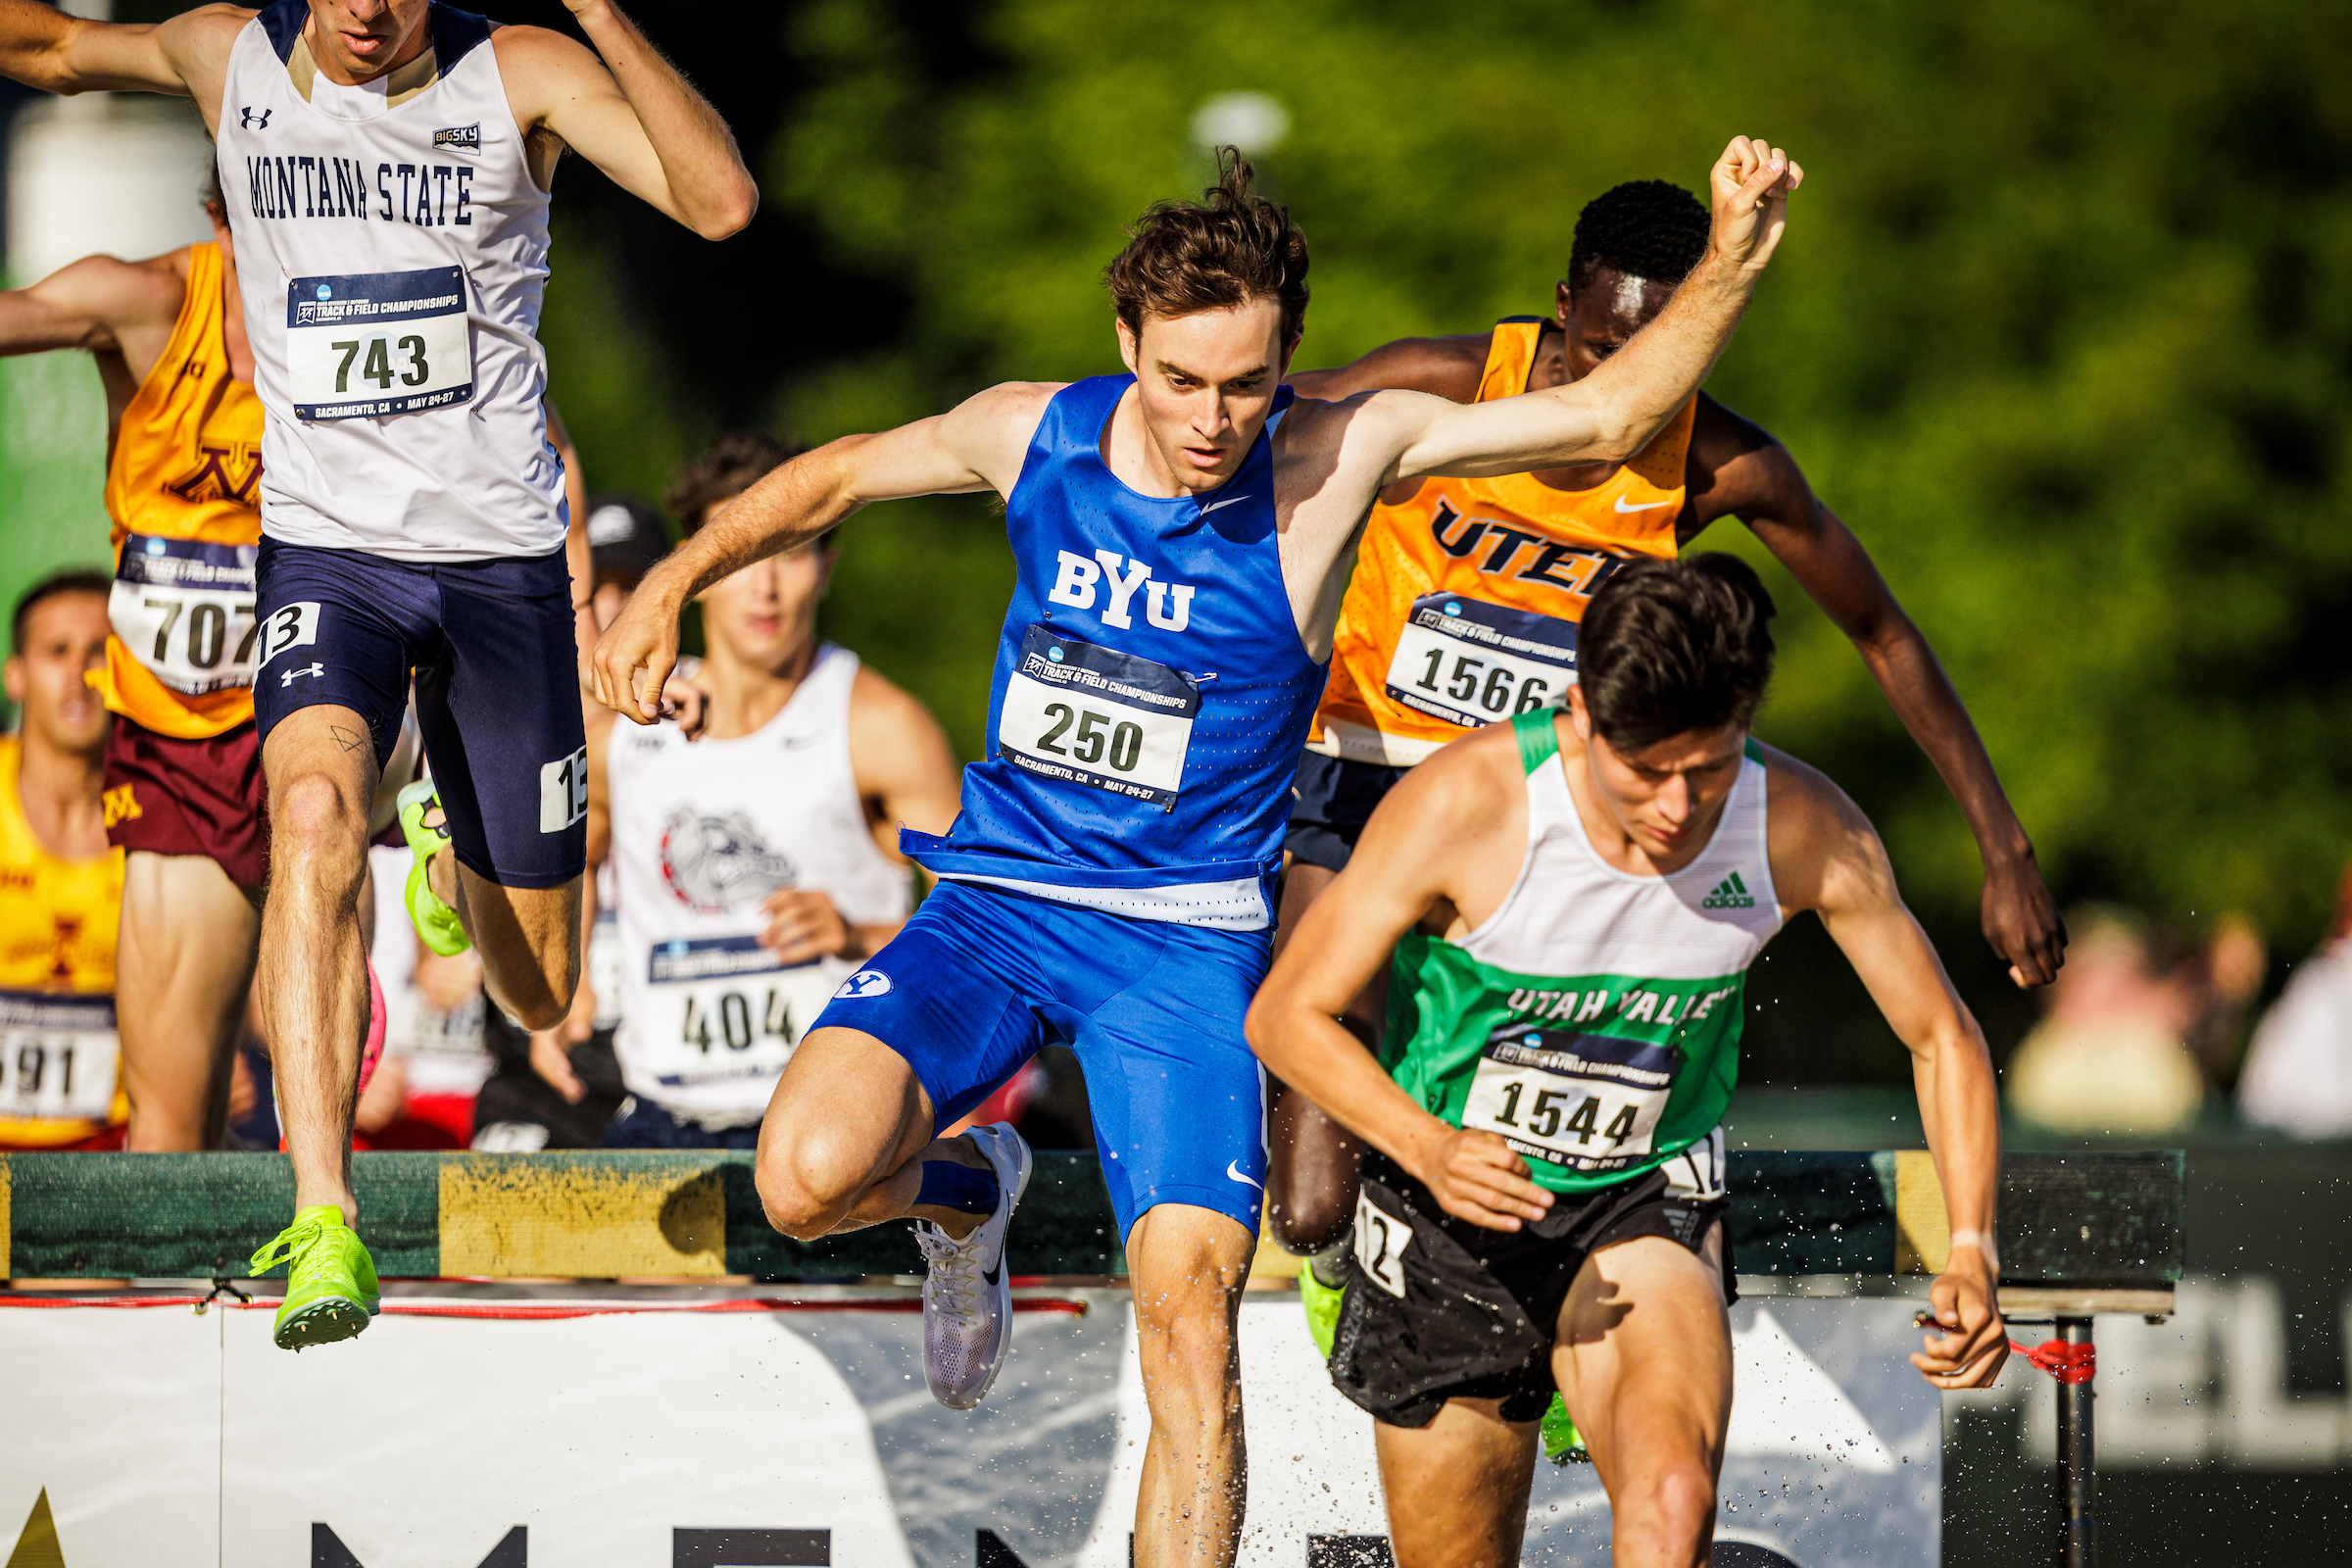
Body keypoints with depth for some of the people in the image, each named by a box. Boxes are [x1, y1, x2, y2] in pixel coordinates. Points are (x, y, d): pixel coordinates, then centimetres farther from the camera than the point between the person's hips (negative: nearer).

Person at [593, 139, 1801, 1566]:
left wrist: (1734, 261, -26)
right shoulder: (1032, 435, -3)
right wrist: (674, 582, 11)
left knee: (1190, 1307, -18)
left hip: (1189, 941, -2)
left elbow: (1609, 418, -13)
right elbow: (839, 477, 18)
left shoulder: (1334, 458, -10)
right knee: (812, 1178, -22)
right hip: (997, 905, 2)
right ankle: (965, 1193, 15)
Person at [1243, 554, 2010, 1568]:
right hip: (1452, 1212, 0)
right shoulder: (1465, 803, -24)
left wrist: (1971, 1252, -20)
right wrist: (1429, 1149, -33)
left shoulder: (1804, 831, -18)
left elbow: (1942, 1038, -4)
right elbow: (1288, 1014, -15)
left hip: (1649, 1207, 0)